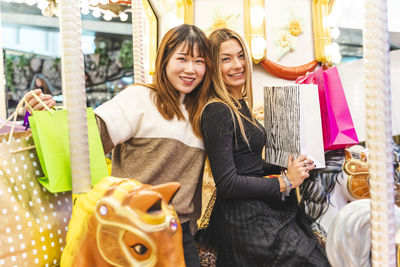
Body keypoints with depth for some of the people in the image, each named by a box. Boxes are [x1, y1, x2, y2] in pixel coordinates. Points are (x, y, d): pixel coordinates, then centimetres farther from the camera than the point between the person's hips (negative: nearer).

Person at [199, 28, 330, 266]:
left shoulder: (240, 106, 11)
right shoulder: (217, 112, -17)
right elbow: (227, 184, -21)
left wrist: (290, 166, 8)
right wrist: (285, 182, -14)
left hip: (261, 213, 9)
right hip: (246, 223, -9)